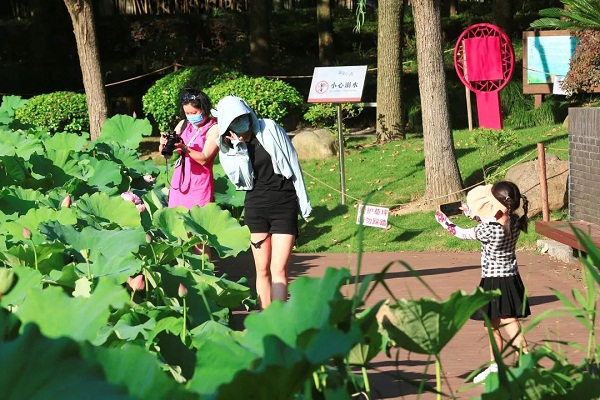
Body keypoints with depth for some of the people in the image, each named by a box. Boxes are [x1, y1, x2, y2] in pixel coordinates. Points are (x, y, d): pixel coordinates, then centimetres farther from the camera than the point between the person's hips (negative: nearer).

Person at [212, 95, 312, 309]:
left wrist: (304, 203, 0)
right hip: (255, 205, 3)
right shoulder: (227, 149, 3)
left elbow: (293, 165, 0)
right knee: (262, 269, 6)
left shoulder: (271, 130, -6)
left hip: (284, 203, -3)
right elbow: (241, 180, -8)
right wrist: (238, 149, -18)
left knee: (278, 269, -11)